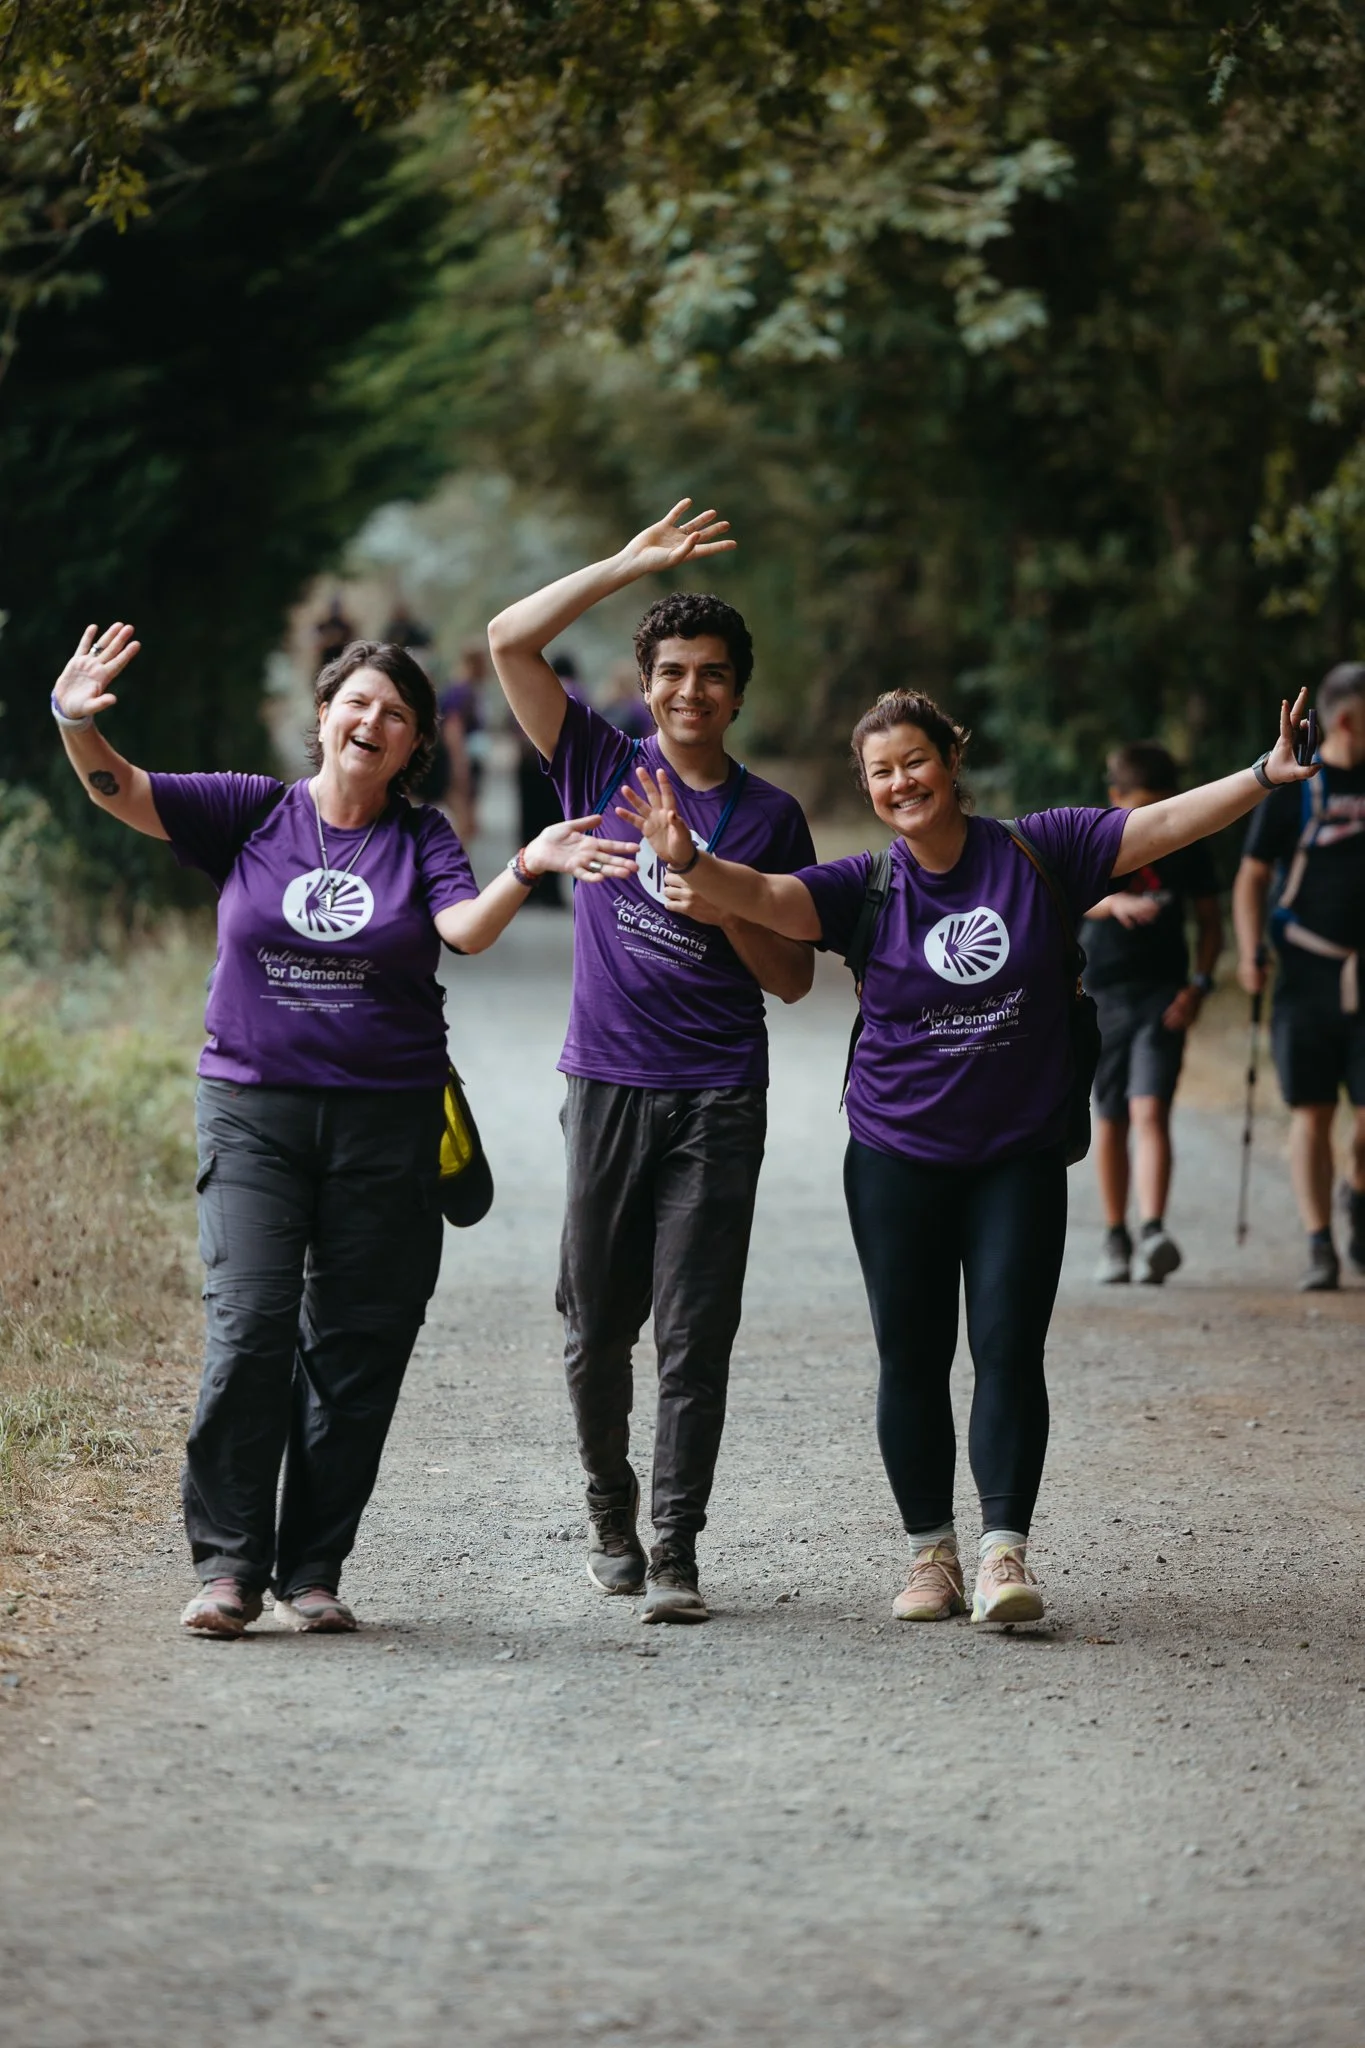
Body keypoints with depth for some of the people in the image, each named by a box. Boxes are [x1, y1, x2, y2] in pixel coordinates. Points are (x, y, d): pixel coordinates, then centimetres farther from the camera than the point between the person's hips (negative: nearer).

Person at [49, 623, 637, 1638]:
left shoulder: (421, 837, 6)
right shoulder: (254, 812, 5)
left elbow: (467, 928, -11)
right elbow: (122, 792, -5)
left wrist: (528, 869, -30)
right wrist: (77, 724, -25)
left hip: (385, 1119, 1)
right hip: (253, 1107, -1)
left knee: (356, 1346, 3)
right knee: (249, 1327, -13)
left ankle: (313, 1571, 12)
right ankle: (229, 1564, -7)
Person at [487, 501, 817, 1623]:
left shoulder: (770, 814, 7)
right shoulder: (603, 765, 6)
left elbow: (793, 978, 8)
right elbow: (510, 639, -3)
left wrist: (725, 911, -11)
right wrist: (632, 564, -7)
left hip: (719, 1100, -1)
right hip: (609, 1083, 1)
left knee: (695, 1336, -5)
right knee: (597, 1328, 7)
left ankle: (675, 1552, -3)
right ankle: (610, 1515, 26)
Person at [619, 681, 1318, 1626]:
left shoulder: (1036, 853, -3)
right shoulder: (868, 888, -4)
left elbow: (1163, 824, -6)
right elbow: (765, 895, -18)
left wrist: (1266, 775, -17)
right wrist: (687, 860, -38)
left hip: (1020, 1155, -1)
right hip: (899, 1156, 1)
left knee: (1009, 1345, -7)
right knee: (912, 1358, 5)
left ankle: (1005, 1551, -7)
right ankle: (932, 1551, 16)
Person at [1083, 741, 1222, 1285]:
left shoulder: (1187, 846, 2)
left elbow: (1210, 920, 9)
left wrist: (1200, 984, -6)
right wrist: (1114, 903, -43)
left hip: (1163, 994, -1)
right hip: (1102, 993, 1)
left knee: (1150, 1111, -16)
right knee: (1110, 1120, 8)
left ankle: (1153, 1232, -27)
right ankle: (1115, 1239, 20)